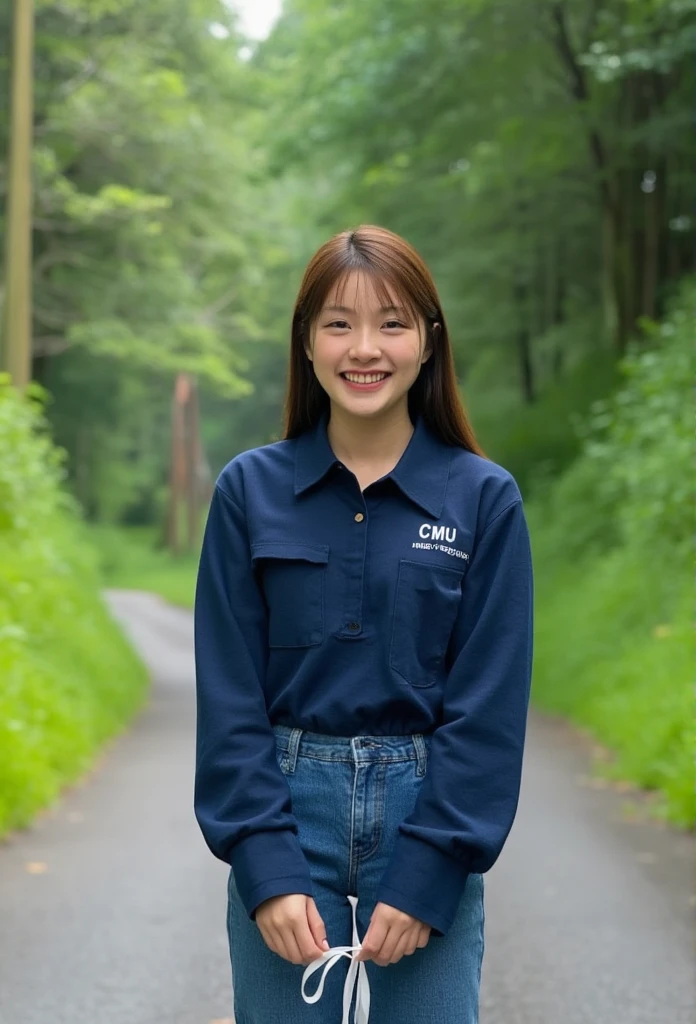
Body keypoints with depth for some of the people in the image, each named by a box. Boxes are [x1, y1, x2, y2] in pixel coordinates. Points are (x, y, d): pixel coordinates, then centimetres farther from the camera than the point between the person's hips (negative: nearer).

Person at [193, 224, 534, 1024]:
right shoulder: (250, 488, 0)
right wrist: (265, 869, -10)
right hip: (286, 815, 1)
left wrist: (425, 879, -11)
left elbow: (489, 704, -4)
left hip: (430, 813, 0)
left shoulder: (485, 498, -2)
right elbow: (230, 695, -2)